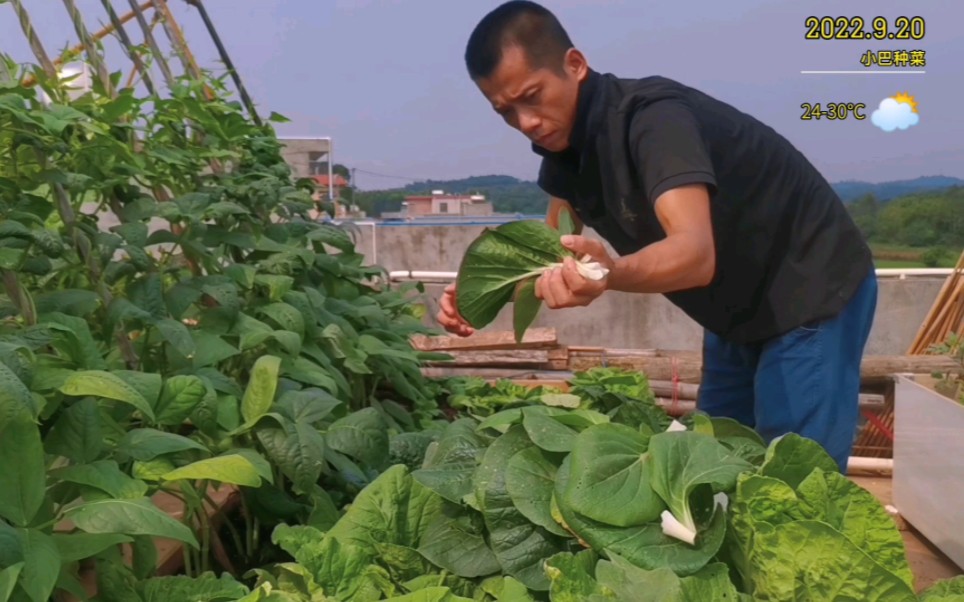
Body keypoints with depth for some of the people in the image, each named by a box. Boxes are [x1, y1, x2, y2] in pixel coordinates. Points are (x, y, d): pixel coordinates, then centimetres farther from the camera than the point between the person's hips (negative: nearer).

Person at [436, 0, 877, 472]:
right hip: (741, 308, 9)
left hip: (812, 292, -8)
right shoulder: (563, 142, -3)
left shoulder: (650, 116, -29)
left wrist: (611, 273, -62)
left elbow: (696, 253, -42)